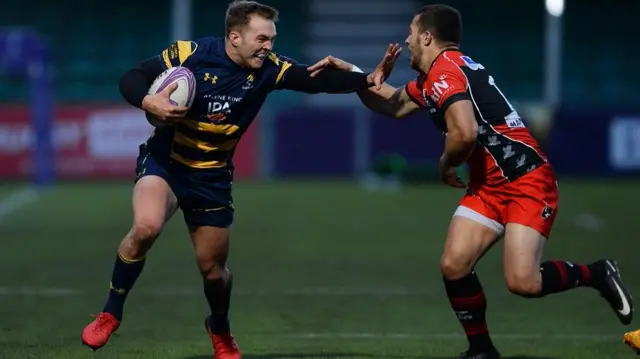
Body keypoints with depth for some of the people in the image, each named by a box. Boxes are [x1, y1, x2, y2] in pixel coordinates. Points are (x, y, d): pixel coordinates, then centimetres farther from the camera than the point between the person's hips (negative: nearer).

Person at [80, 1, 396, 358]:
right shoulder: (190, 54, -18)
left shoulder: (268, 68, -10)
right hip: (165, 160, -3)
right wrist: (148, 102, -35)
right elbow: (132, 79, -14)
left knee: (213, 267, 10)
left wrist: (367, 80, -31)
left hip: (212, 177, 3)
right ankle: (110, 315, -12)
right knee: (146, 227, -31)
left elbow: (318, 80, -17)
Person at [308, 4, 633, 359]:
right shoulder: (434, 77, 15)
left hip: (526, 181, -10)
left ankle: (597, 274, 5)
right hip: (488, 186, 10)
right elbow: (393, 104, 31)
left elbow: (464, 133, -32)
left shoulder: (445, 72, -17)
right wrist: (350, 72, 20)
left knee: (521, 282, -20)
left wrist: (446, 165, -10)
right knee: (453, 266, -6)